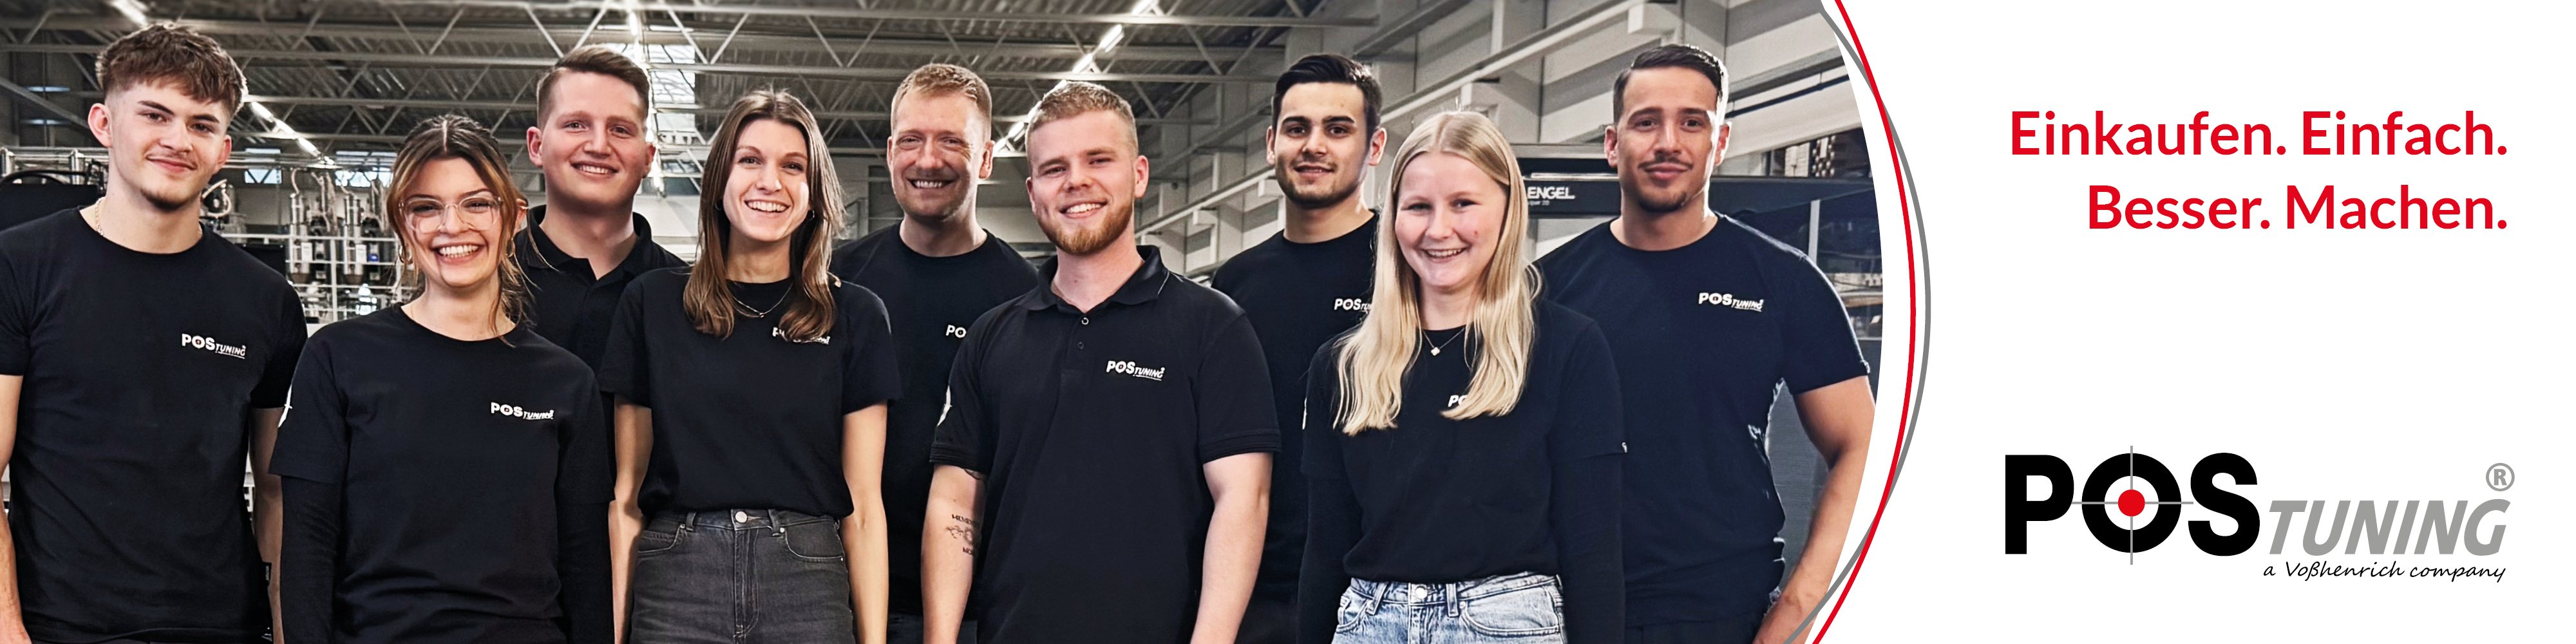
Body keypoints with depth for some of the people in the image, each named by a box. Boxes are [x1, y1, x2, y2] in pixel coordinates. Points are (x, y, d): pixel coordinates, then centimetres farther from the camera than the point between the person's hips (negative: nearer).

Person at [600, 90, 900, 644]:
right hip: (677, 582, 0)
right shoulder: (652, 303, 7)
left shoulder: (854, 316, 6)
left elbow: (862, 504, 4)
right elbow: (627, 492, 8)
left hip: (807, 584, 0)